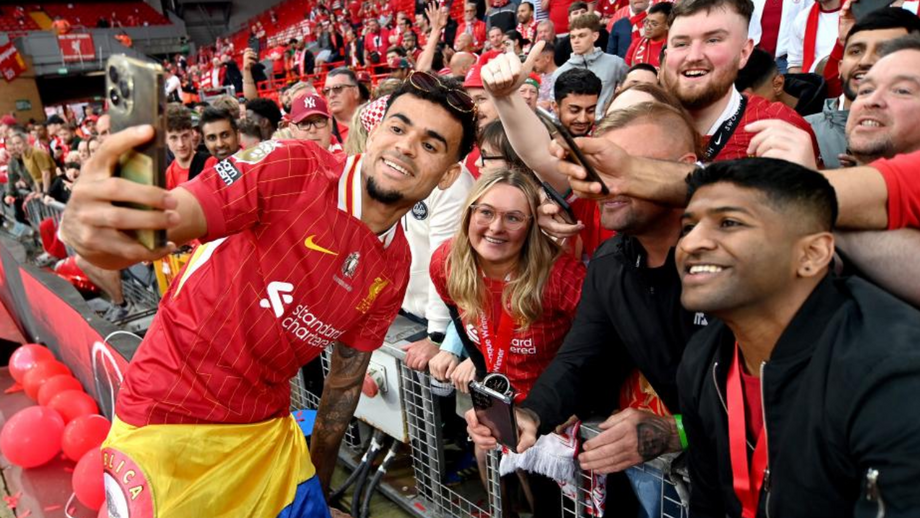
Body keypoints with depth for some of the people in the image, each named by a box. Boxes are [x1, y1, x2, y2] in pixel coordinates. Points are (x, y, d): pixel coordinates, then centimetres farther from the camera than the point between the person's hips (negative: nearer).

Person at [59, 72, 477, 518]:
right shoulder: (289, 168, -17)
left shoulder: (395, 268, -1)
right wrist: (85, 229, -49)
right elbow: (154, 229, -26)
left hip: (267, 430, 5)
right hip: (167, 424, -4)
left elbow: (345, 379, 8)